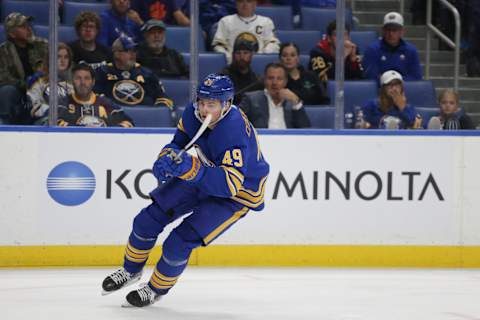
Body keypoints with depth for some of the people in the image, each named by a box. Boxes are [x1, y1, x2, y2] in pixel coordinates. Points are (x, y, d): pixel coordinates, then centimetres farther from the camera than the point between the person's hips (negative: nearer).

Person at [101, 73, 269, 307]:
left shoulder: (234, 134, -38)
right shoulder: (194, 113, -15)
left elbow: (229, 185, -45)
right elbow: (181, 139, 7)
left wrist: (190, 168, -53)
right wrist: (167, 158, -13)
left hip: (239, 193, -7)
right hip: (202, 174, 7)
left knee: (180, 242, -15)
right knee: (150, 218, 4)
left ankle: (157, 289, 14)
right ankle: (131, 270, 30)